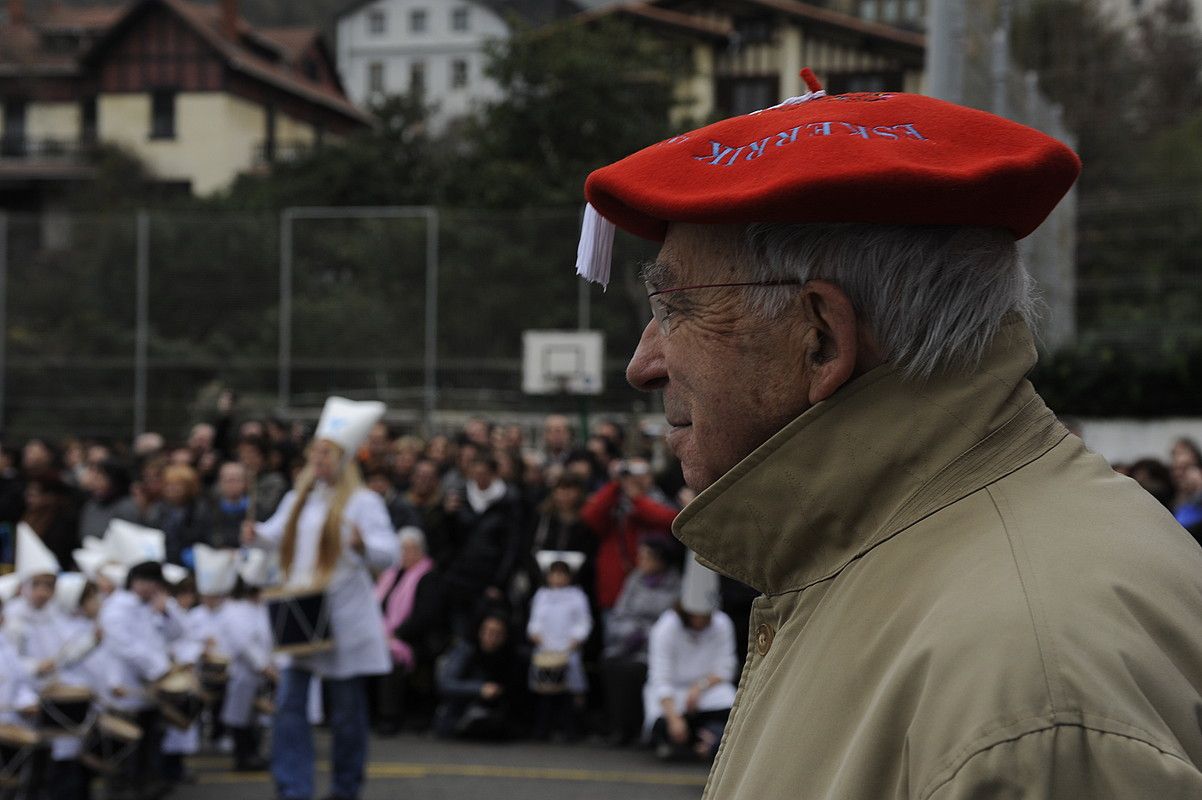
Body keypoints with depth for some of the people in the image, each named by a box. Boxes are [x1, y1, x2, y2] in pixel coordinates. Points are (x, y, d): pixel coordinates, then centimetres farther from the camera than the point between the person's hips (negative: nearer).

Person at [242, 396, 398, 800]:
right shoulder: (299, 498, 12)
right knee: (289, 703, -4)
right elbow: (278, 532, 27)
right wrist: (258, 535, 5)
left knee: (346, 709, 4)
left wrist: (363, 544, -37)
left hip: (344, 620, -5)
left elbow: (388, 553, -16)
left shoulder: (363, 502, -7)